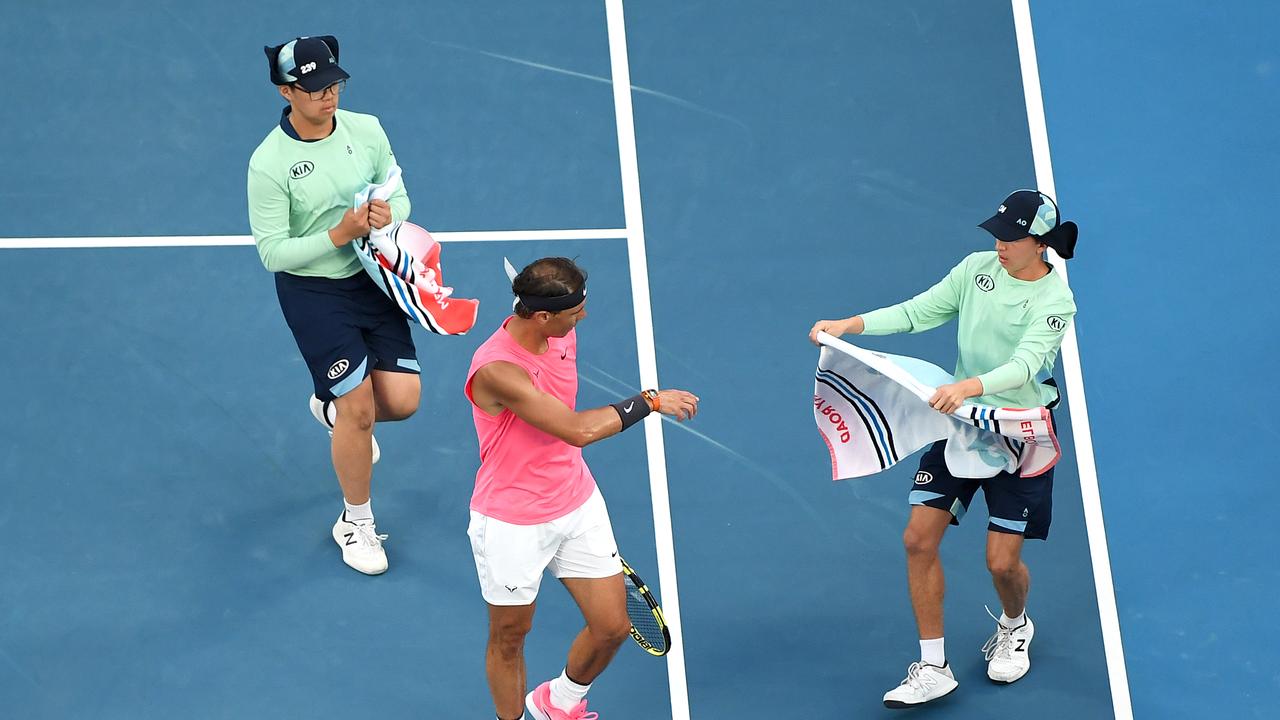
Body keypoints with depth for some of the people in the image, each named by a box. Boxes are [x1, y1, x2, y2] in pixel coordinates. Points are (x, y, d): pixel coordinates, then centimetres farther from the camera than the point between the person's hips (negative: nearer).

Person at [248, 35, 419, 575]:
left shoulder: (367, 130, -5)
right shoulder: (269, 164, -19)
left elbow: (398, 194, 7)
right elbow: (273, 253, -16)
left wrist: (389, 214, -17)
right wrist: (339, 235, -26)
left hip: (373, 279, 5)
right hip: (312, 292, -5)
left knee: (401, 400, -1)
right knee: (358, 407, -6)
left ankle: (332, 408, 37)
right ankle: (355, 523, 19)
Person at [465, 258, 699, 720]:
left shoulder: (563, 336, -4)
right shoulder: (495, 369, -31)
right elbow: (578, 429, -34)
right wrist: (651, 401, -26)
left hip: (578, 505, 7)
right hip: (513, 523, -7)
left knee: (612, 627, 9)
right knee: (509, 638, 12)